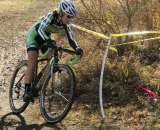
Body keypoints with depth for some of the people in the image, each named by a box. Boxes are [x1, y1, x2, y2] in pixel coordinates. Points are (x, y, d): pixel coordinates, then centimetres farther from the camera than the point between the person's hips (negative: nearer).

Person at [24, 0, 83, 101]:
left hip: (45, 39, 7)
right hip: (34, 35, -7)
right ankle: (27, 92, -26)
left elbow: (71, 39, -17)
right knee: (33, 63, -22)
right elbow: (40, 30, -42)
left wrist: (77, 48, -37)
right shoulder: (51, 16, -30)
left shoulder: (66, 25, -13)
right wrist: (49, 41, -59)